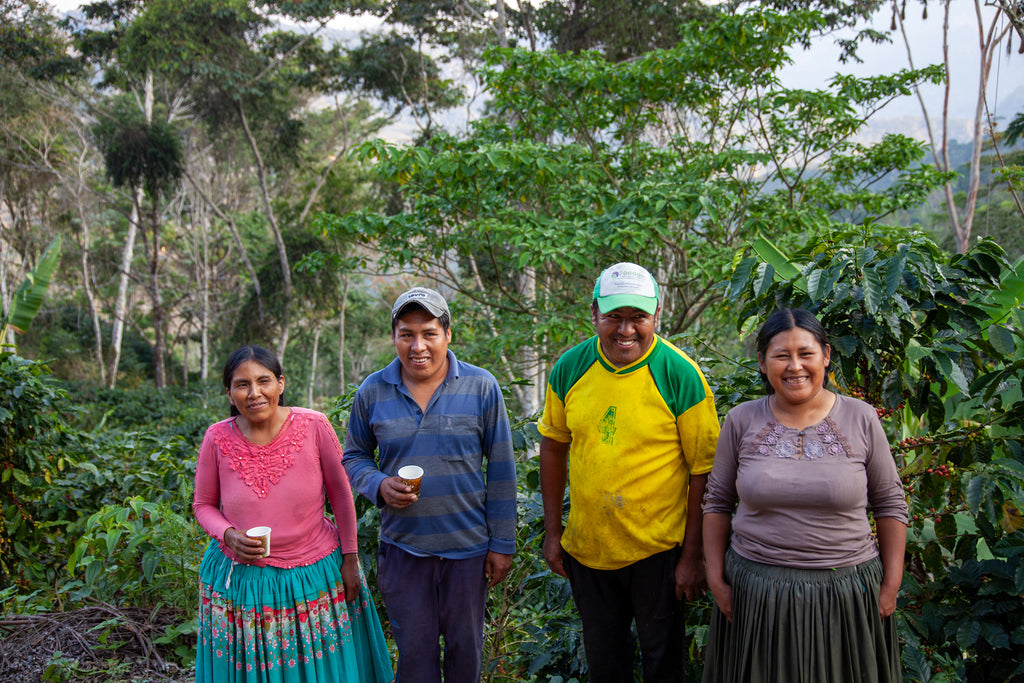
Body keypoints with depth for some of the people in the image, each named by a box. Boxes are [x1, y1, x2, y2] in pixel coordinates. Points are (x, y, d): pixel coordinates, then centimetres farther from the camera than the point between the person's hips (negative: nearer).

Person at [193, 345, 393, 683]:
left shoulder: (313, 426, -12)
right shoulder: (217, 438, -9)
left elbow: (341, 494, -3)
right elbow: (203, 504, 5)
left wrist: (349, 559, 0)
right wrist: (229, 535, -15)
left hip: (315, 574, 0)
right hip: (240, 577, 1)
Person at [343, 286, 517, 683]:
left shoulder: (481, 387, -6)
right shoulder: (373, 391, -2)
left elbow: (501, 471, -2)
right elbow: (354, 456, 9)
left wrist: (502, 544, -2)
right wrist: (379, 485, -13)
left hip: (468, 546, -1)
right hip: (402, 548, 1)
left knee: (466, 649, 14)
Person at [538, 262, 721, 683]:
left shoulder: (680, 375, -16)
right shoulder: (570, 367, -5)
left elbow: (704, 471, -12)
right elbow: (553, 446, 6)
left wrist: (693, 555, -11)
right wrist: (552, 532, 6)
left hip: (657, 551, -3)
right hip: (586, 548, 4)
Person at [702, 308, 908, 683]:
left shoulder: (861, 419, -3)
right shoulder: (741, 421, -2)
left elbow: (890, 504, 3)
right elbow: (718, 501, 5)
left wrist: (891, 585, 1)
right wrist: (716, 578, 2)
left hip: (846, 590, 0)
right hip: (755, 591, 1)